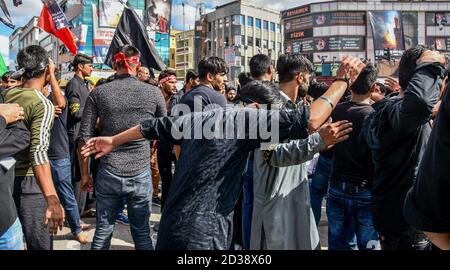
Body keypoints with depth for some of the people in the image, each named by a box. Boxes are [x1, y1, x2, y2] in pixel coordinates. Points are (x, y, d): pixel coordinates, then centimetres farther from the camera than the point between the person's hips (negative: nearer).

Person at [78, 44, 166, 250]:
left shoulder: (98, 92, -1)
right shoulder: (153, 93, -2)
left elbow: (84, 137, -2)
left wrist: (84, 173, 8)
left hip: (108, 173, 1)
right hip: (140, 173, 0)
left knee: (103, 230, 14)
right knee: (142, 232, 11)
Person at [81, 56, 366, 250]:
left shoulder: (199, 116, 12)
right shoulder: (245, 117, -11)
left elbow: (155, 125, 22)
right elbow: (308, 121, -20)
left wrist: (114, 140, 36)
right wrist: (343, 80, -6)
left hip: (172, 228, 8)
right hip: (201, 237, -8)